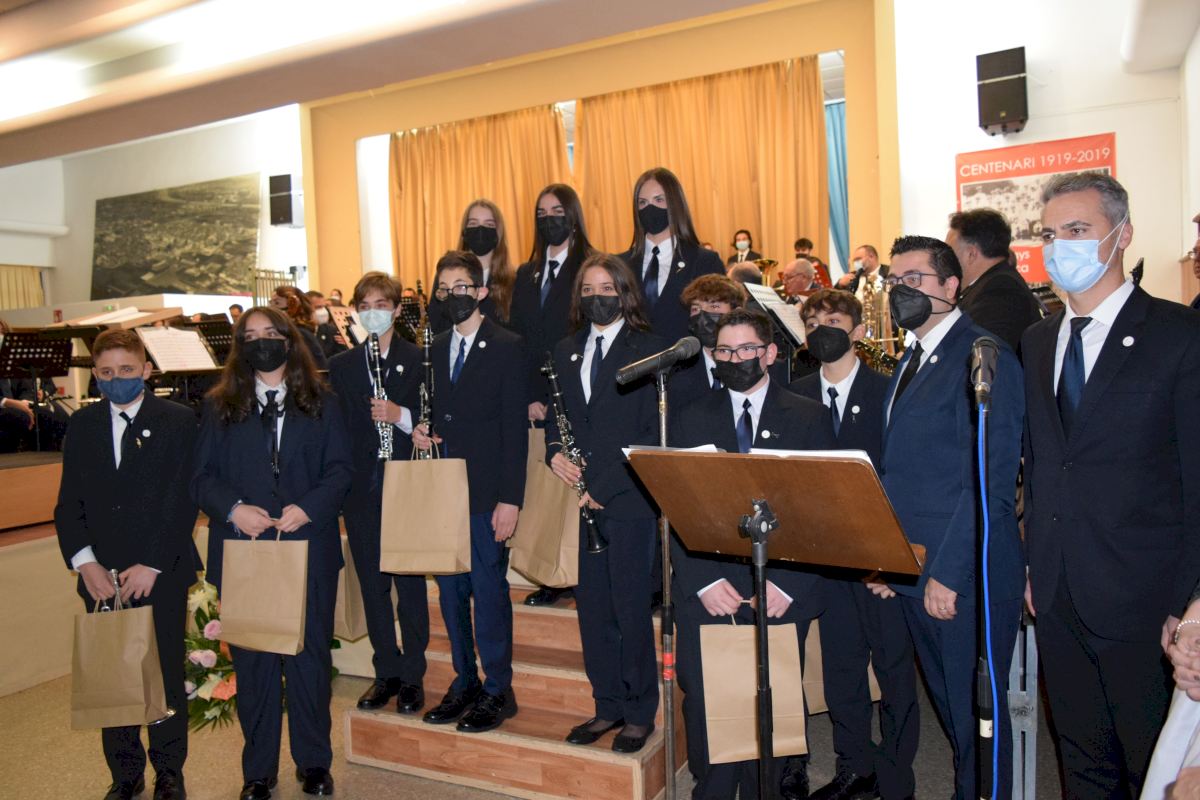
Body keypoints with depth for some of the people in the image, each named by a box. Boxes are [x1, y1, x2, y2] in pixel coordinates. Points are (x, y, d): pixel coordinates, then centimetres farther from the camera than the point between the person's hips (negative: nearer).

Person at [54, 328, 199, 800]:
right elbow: (69, 502, 7)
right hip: (101, 577, 3)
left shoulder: (178, 421, -2)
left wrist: (151, 566, -12)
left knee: (165, 675, 7)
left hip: (161, 574, -3)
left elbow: (183, 501, -7)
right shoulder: (82, 425, 10)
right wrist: (84, 562, -6)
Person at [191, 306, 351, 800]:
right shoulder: (220, 407, 9)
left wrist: (308, 507, -15)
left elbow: (339, 469, 1)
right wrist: (234, 508, -14)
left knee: (310, 654, 7)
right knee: (252, 660, 7)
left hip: (308, 547, 0)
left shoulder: (321, 403, 7)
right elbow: (203, 477, 4)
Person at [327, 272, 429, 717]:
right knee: (373, 585, 11)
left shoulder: (419, 359, 0)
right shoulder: (341, 366, 10)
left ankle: (413, 675, 18)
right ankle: (386, 671, 25)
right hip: (361, 492, 4)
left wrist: (401, 415, -21)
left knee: (410, 585, 4)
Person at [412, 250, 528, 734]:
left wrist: (510, 498, -15)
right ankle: (465, 683, 28)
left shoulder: (507, 348, -5)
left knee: (489, 592, 0)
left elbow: (515, 428, -10)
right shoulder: (436, 348, 14)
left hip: (486, 493, -6)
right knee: (451, 590, 12)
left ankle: (497, 690, 16)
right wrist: (419, 430, -1)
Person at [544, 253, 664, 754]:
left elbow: (652, 432, -10)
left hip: (630, 497, -5)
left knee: (630, 607, 0)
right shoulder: (566, 352, 14)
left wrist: (605, 485, -14)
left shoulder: (649, 350, -4)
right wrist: (554, 452, -3)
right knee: (592, 605, 10)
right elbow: (556, 415, 19)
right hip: (585, 497, 5)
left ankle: (640, 713, 18)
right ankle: (608, 706, 26)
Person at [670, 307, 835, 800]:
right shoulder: (690, 420, 9)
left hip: (781, 594, -1)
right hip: (705, 593, 1)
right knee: (705, 705, 4)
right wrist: (703, 582, -9)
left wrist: (789, 583, -10)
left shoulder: (808, 417, 6)